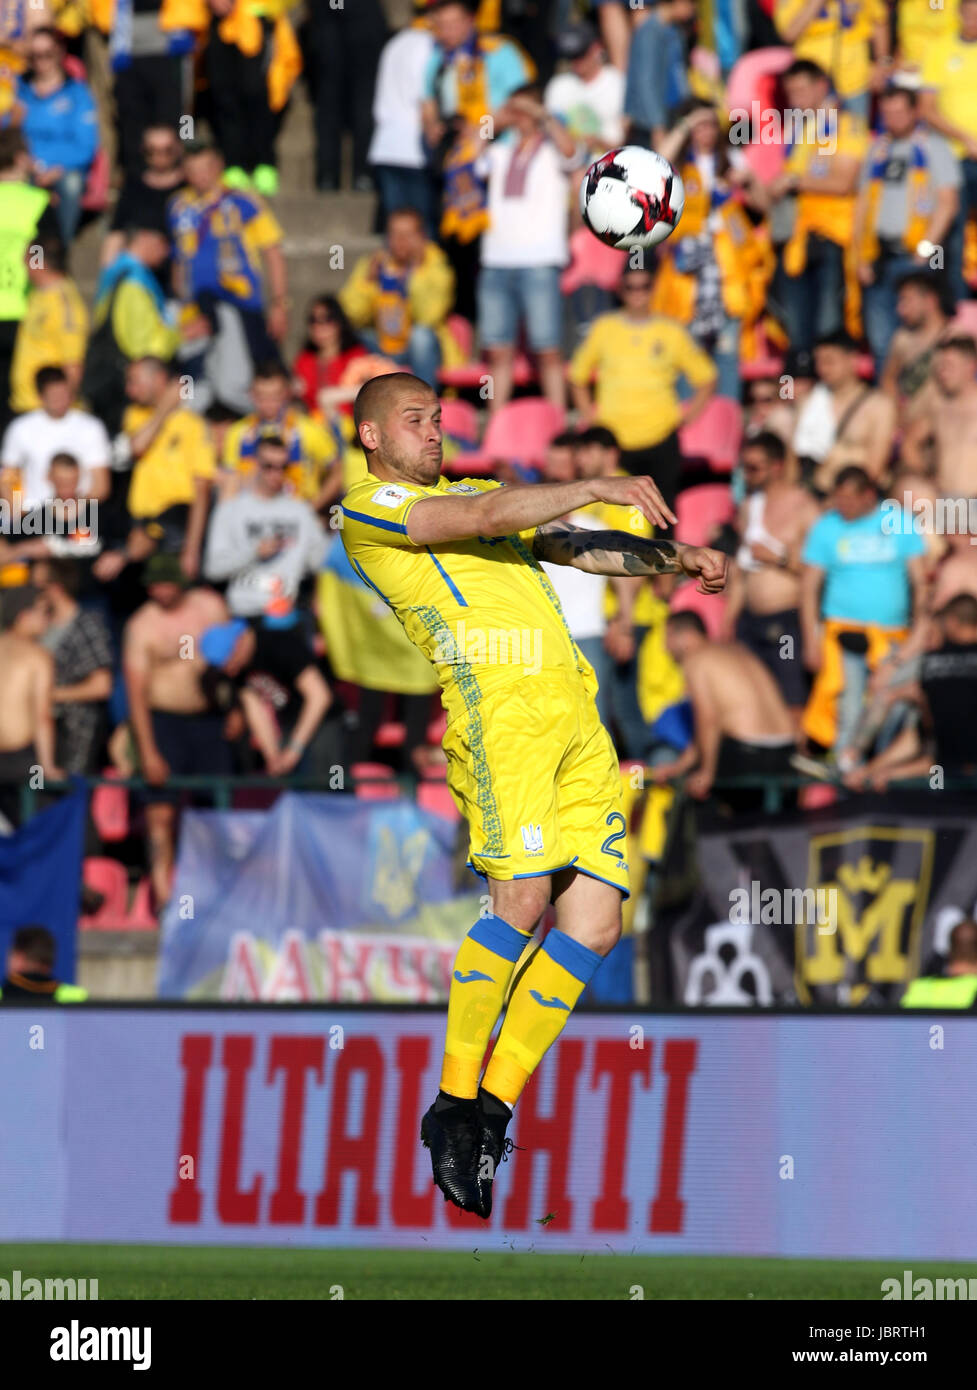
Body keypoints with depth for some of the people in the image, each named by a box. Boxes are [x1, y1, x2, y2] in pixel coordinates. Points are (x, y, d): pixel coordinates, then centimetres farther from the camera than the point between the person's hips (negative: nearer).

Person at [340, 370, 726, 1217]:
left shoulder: (475, 491, 32)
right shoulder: (368, 509, 10)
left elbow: (577, 546, 26)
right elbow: (484, 518, -5)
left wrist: (675, 560, 11)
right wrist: (597, 487, -5)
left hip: (574, 709, 7)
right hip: (497, 695, -7)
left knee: (594, 921, -4)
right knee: (523, 897, -21)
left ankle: (494, 1107, 2)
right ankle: (455, 1104, -9)